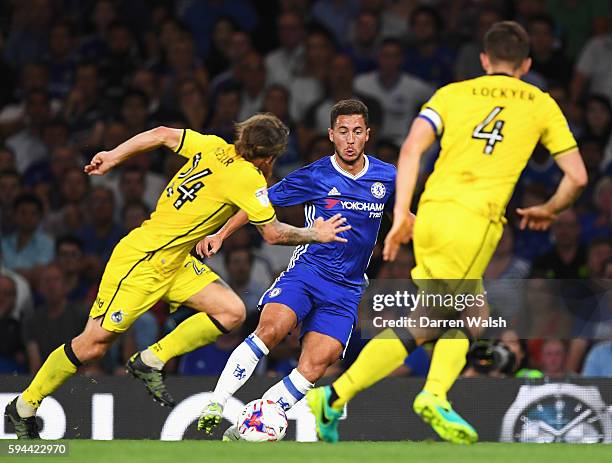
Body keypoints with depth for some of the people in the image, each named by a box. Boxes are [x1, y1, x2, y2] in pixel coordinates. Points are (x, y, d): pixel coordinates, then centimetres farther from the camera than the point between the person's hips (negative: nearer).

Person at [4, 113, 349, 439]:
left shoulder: (214, 147, 1)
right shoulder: (248, 177, -19)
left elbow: (162, 135, 9)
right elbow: (274, 234, -12)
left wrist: (113, 157, 17)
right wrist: (316, 234, 3)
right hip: (142, 261, -9)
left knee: (232, 312, -5)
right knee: (95, 343, -5)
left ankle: (151, 361, 6)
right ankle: (25, 406, 10)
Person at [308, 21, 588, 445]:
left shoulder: (453, 93, 17)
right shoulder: (541, 104, 13)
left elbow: (412, 148, 1)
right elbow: (577, 176, 10)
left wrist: (401, 214, 0)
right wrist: (547, 212, 29)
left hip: (431, 212, 4)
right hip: (476, 220, -4)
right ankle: (334, 398, -13)